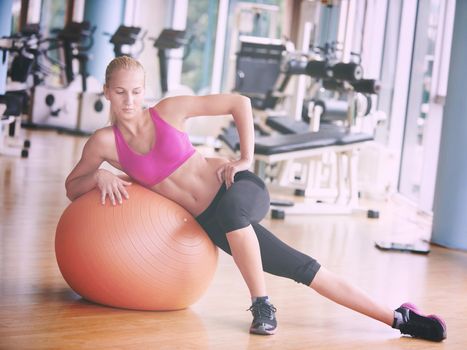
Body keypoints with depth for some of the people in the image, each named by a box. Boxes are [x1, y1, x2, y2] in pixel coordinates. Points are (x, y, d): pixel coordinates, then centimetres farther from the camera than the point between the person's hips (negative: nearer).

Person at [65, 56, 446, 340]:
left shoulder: (169, 110, -8)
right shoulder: (105, 142, -4)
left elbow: (240, 102, -2)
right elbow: (71, 188, 7)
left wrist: (246, 159, -6)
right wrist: (100, 176, -14)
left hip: (242, 190, -2)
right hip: (213, 222, 2)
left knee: (230, 206, -39)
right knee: (302, 268, -3)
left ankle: (262, 304, -21)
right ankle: (398, 318, 2)